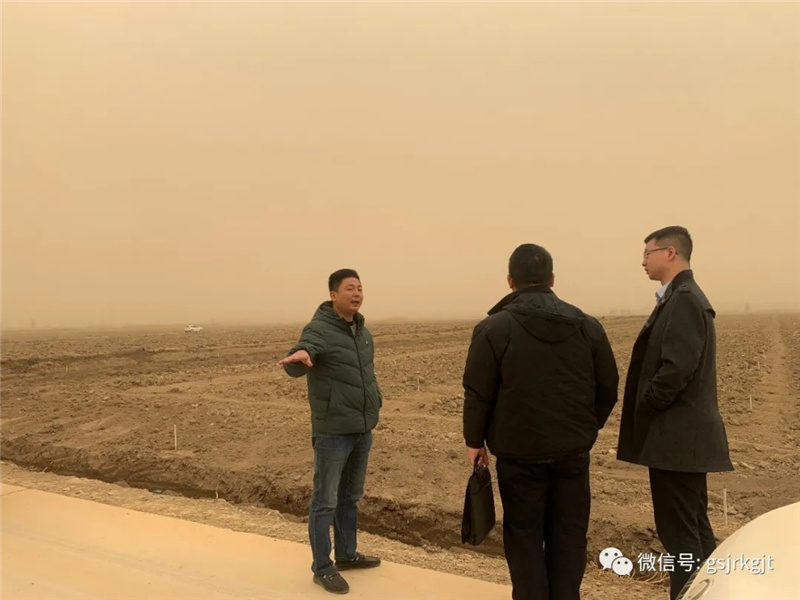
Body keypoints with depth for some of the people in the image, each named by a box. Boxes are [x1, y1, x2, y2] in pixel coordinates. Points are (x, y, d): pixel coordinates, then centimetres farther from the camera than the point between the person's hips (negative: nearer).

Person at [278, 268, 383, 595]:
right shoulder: (319, 329, -15)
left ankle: (346, 554, 34)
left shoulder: (363, 332, 9)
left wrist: (374, 399, 10)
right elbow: (294, 368, -33)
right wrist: (300, 355, -55)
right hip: (332, 432, -7)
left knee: (351, 496, 19)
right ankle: (322, 568, 16)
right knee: (325, 501, 3)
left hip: (362, 430, 8)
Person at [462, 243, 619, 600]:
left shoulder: (494, 328, -9)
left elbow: (478, 393, -9)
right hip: (573, 451, 3)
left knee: (525, 534, 9)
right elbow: (608, 388, 5)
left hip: (519, 451, -3)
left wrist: (475, 440, 4)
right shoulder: (588, 326, 3)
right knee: (568, 534, 14)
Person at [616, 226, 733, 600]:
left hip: (676, 435, -10)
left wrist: (644, 410, -12)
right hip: (685, 434, 10)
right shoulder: (683, 297, 16)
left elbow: (677, 368, -25)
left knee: (680, 534, -2)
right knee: (694, 529, 17)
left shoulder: (683, 299, -16)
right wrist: (645, 412, 10)